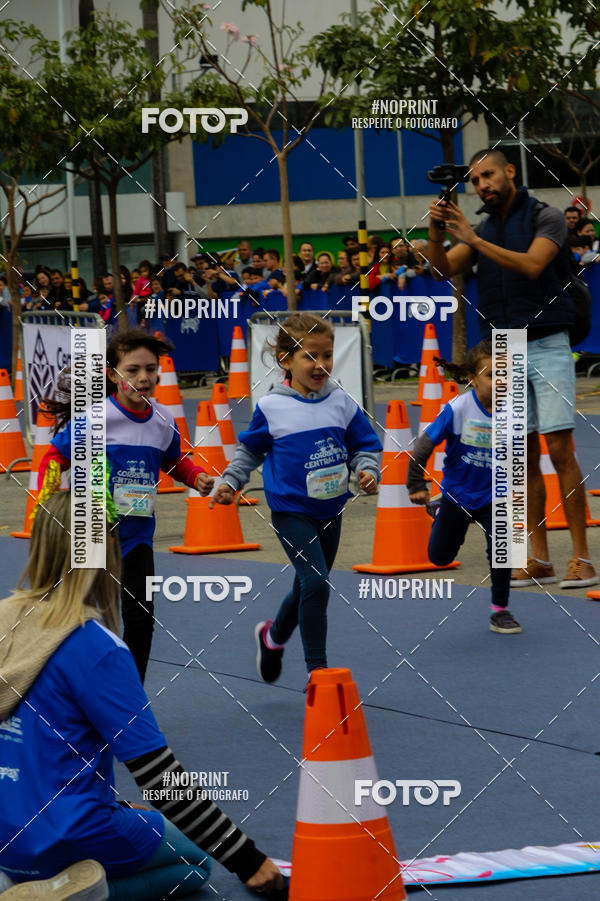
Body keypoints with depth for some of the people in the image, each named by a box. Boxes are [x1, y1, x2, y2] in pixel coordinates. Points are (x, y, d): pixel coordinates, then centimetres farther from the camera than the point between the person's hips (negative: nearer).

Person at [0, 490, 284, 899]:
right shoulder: (95, 647, -20)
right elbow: (159, 774, -18)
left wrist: (114, 806, 23)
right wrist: (246, 859, -11)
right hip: (63, 840, -7)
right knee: (193, 864, 20)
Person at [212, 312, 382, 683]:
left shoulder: (343, 403, -1)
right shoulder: (271, 407, -6)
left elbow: (365, 446, 6)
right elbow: (250, 450, 7)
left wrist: (368, 471, -13)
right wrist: (230, 482, -2)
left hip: (331, 510, 4)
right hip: (291, 511, -4)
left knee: (309, 587, 18)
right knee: (316, 583, -18)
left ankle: (274, 636, 46)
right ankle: (317, 667, -8)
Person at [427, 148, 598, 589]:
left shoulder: (546, 218, -3)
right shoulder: (485, 228, 14)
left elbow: (531, 265, -19)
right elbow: (443, 269, 4)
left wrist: (474, 239, -23)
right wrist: (435, 233, -15)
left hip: (547, 348, -5)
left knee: (560, 450, -11)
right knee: (525, 456, 4)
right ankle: (539, 560, 7)